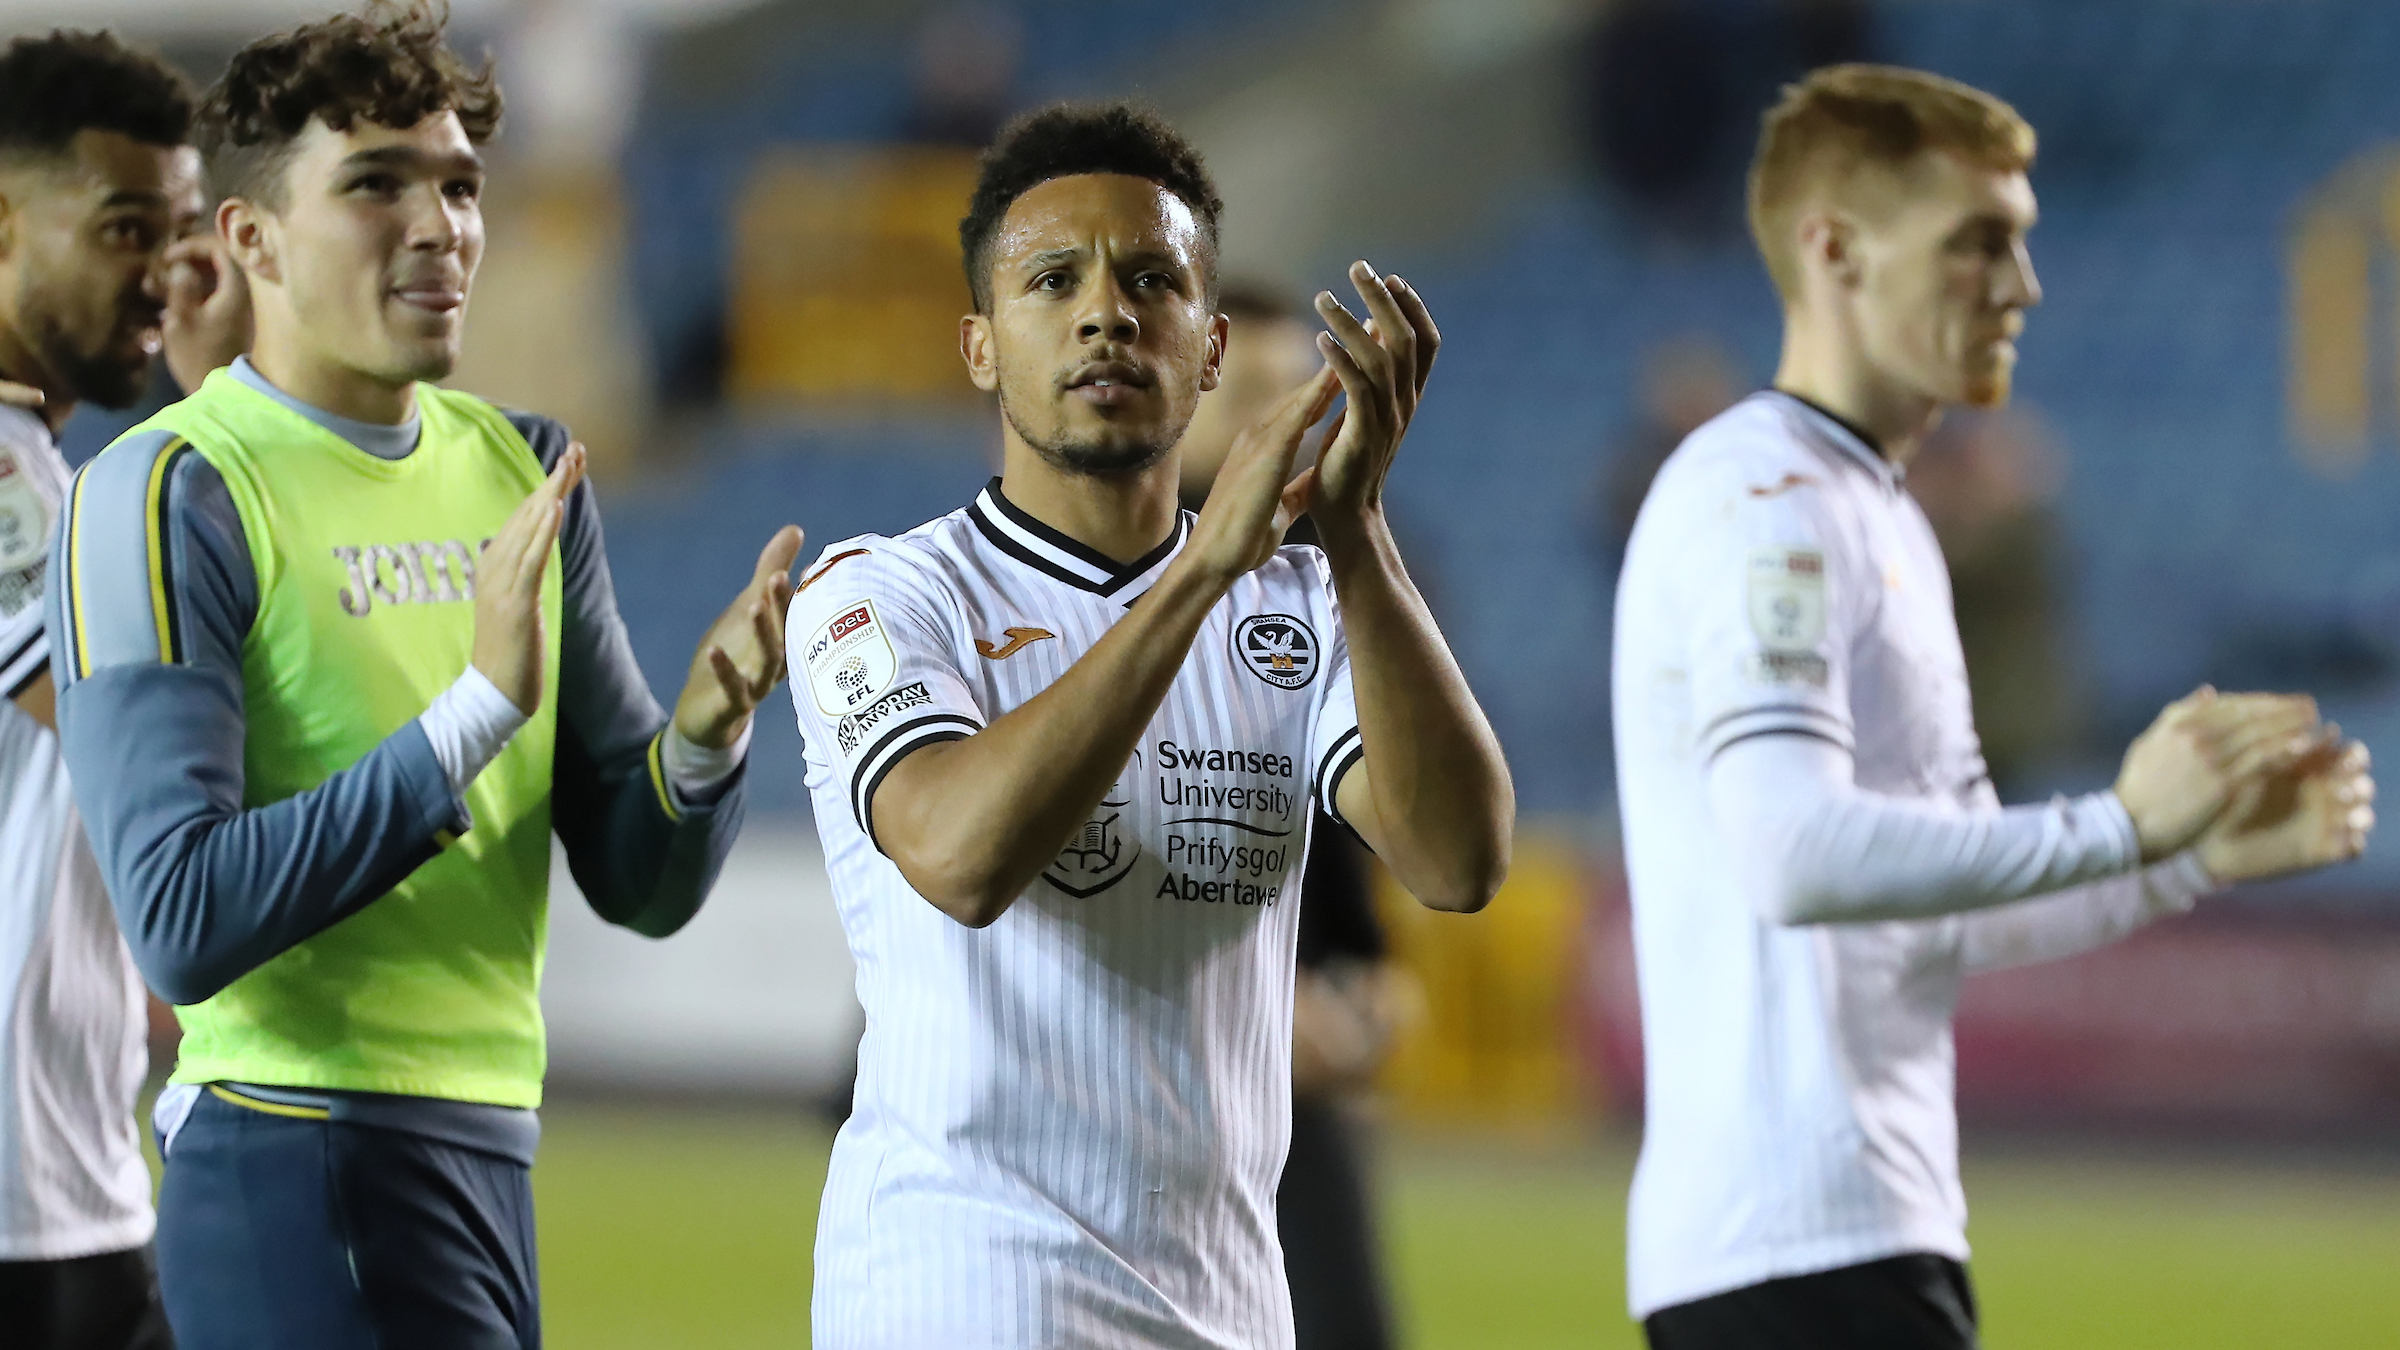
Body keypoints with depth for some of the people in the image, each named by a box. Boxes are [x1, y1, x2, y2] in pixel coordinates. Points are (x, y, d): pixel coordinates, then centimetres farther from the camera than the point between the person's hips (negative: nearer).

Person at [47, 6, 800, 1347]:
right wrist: (476, 710, -23)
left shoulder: (527, 470, 12)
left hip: (489, 1142, 7)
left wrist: (703, 735, -9)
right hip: (300, 1164, -7)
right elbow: (181, 922, -19)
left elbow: (641, 885, 12)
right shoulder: (167, 496, -9)